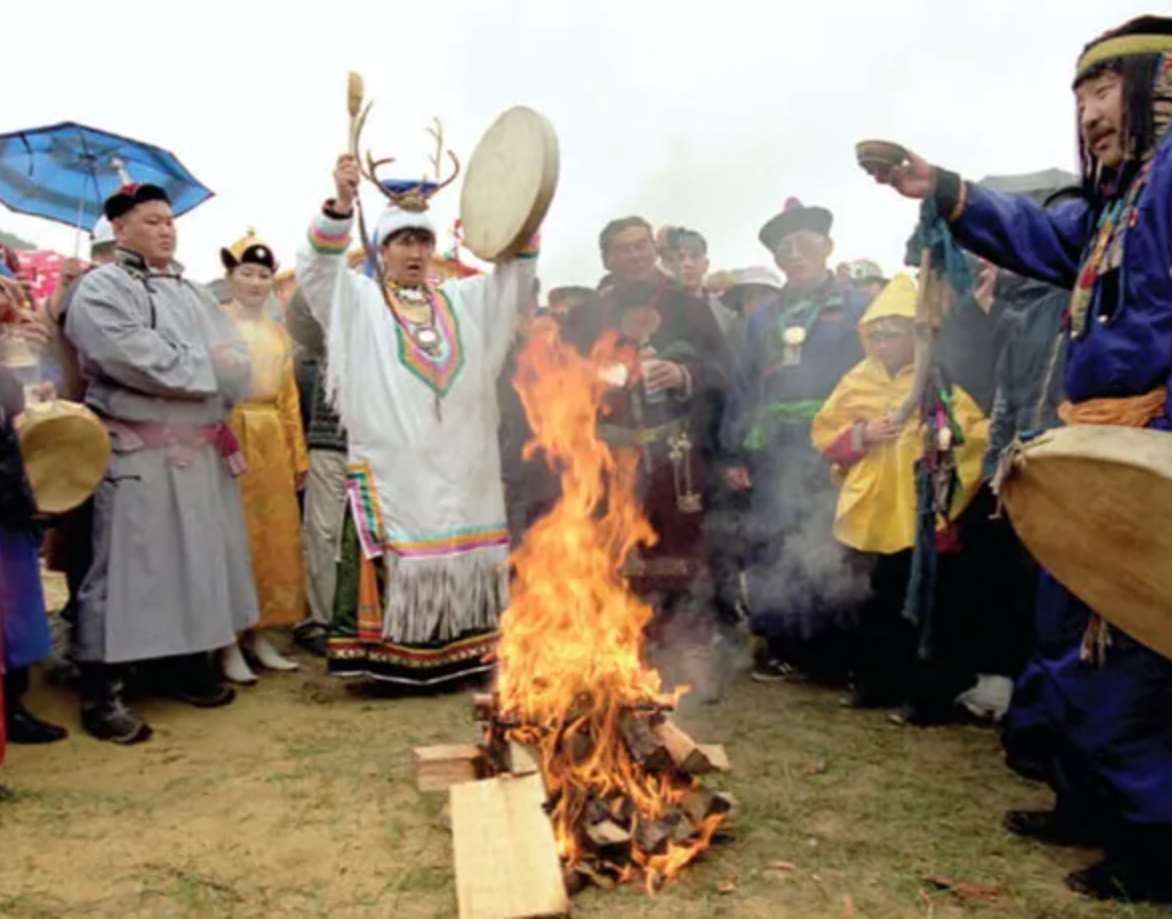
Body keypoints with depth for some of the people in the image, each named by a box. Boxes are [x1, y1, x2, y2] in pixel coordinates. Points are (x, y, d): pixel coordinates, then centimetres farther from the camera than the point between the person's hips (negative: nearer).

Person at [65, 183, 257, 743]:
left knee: (197, 560, 12)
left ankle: (188, 664, 26)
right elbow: (135, 358, -20)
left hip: (200, 452, 7)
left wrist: (224, 366, -12)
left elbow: (236, 357, 8)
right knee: (129, 566, -4)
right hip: (138, 455, -7)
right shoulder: (100, 288, -4)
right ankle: (101, 692, 4)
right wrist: (205, 365, -10)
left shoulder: (189, 292, 17)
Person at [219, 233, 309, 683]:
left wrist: (298, 456, 15)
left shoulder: (278, 332, 17)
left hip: (273, 444, 6)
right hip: (228, 439, -6)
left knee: (275, 537, 7)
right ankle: (229, 644, 3)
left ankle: (261, 635, 18)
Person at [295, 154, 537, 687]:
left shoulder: (461, 301, 18)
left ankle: (455, 656, 19)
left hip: (459, 463, 4)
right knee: (396, 561, -5)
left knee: (461, 559, 7)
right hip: (390, 463, -4)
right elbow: (318, 265, -8)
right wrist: (341, 204, -24)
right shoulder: (359, 300, 7)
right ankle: (388, 659, 4)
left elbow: (516, 275, 14)